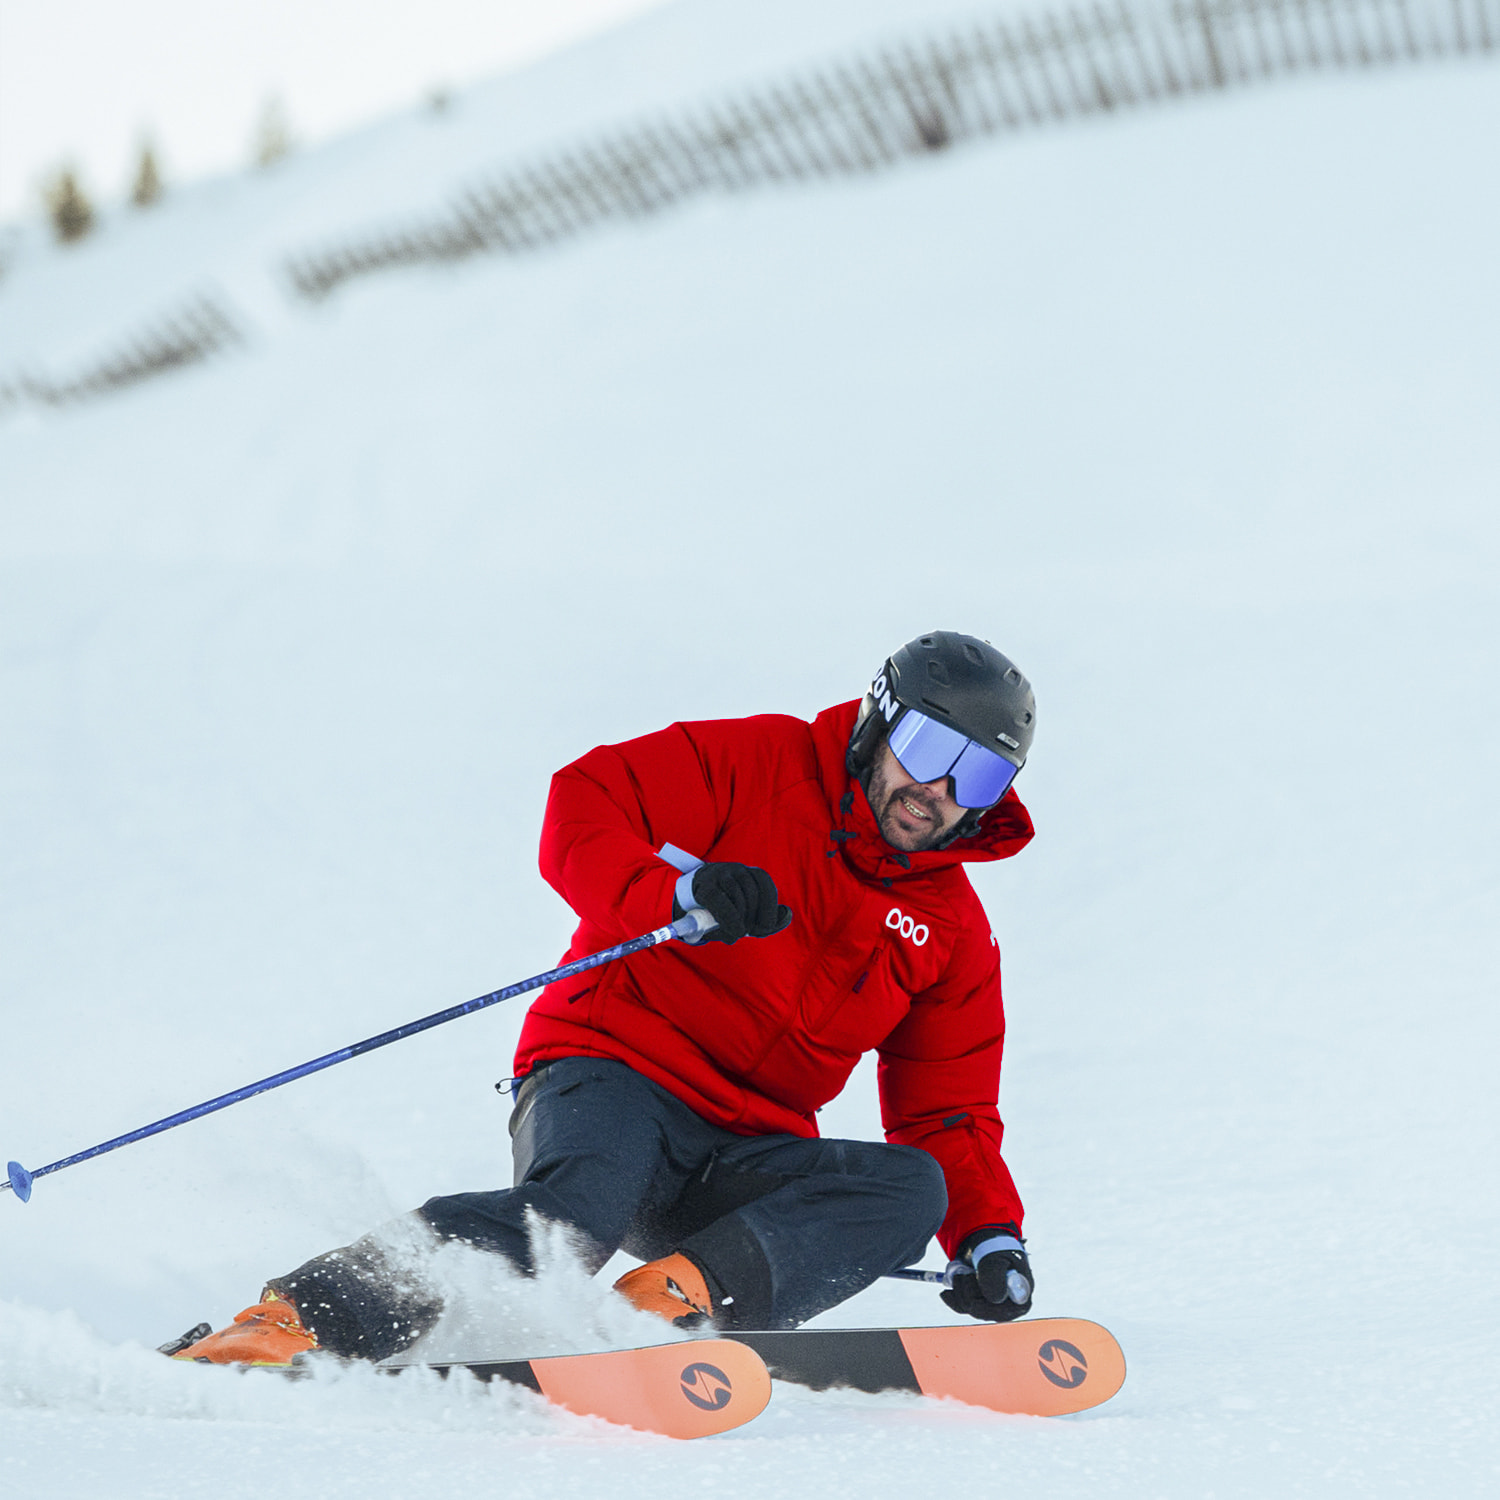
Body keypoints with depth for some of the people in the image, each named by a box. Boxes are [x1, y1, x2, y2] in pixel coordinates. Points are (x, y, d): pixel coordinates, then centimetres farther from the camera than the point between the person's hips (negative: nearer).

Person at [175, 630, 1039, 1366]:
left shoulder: (953, 931, 15)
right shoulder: (759, 767, 3)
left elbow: (948, 1114, 16)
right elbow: (584, 806, -6)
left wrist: (991, 1240, -3)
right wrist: (682, 892, -24)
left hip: (740, 1159, 5)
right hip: (614, 1071, -5)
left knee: (913, 1187, -23)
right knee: (570, 1216, -36)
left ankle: (677, 1295, -38)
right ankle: (286, 1325, -41)